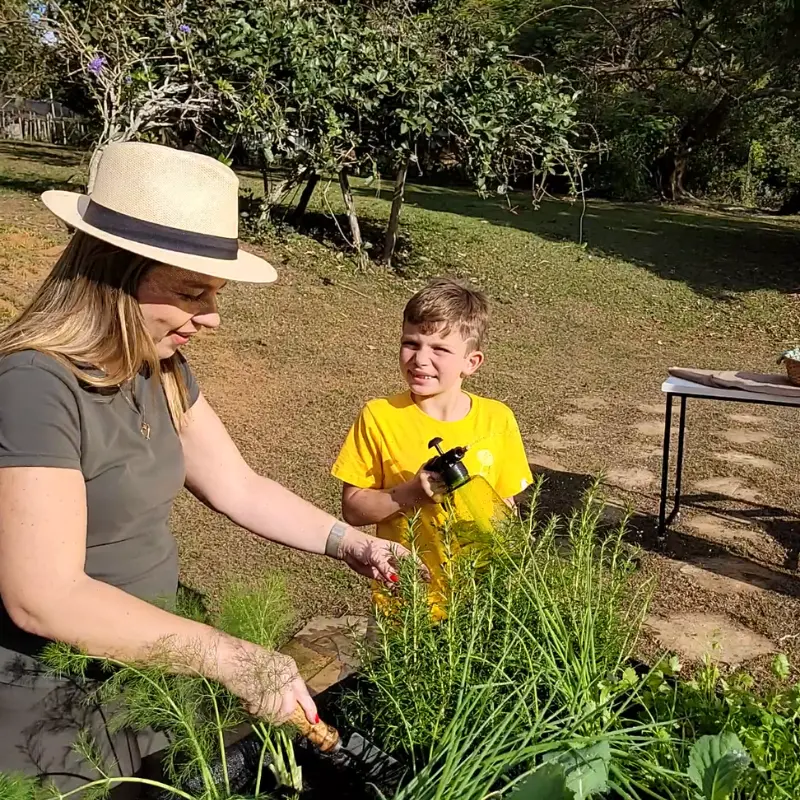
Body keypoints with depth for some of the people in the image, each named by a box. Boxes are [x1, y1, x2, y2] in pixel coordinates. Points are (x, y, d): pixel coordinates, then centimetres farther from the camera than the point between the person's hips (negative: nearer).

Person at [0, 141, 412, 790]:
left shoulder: (159, 369, 2)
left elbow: (239, 488, 8)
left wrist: (352, 545, -2)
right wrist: (231, 659, -27)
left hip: (150, 656, 7)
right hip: (61, 705, -7)